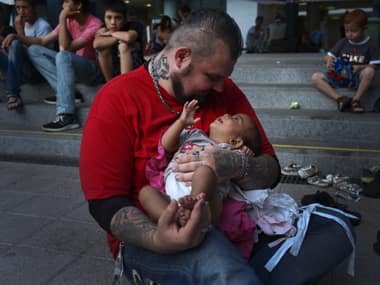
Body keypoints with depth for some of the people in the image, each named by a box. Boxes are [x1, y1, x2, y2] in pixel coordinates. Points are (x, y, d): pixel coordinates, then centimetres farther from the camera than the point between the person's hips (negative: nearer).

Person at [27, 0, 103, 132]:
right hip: (72, 67, 8)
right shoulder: (69, 21, 5)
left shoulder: (94, 24, -17)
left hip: (94, 71, -7)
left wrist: (62, 19, -20)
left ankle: (67, 116, -42)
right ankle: (65, 91, -20)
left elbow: (66, 48, -25)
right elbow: (42, 41, 4)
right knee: (34, 50, -4)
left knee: (63, 56, -36)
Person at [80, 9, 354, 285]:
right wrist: (158, 240, -33)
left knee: (333, 232, -10)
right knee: (214, 253, -39)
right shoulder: (117, 99, -10)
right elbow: (107, 205, -13)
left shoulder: (225, 90, 2)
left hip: (227, 223, 6)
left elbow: (270, 173, -1)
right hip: (147, 237, -5)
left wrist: (237, 166, -25)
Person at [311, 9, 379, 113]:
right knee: (315, 77, -17)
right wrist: (329, 61, -20)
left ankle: (356, 100, -25)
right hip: (340, 76, 4)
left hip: (357, 78, -3)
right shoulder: (343, 42, 7)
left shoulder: (370, 44, -1)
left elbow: (373, 66, -5)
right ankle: (339, 98, -33)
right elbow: (328, 56, 5)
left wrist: (360, 67, -24)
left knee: (369, 71, -36)